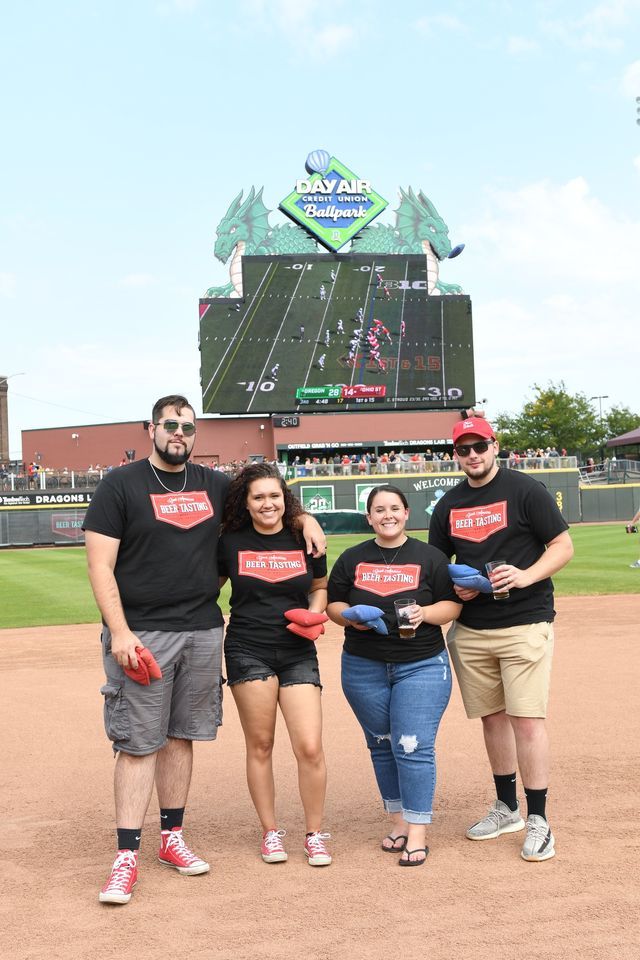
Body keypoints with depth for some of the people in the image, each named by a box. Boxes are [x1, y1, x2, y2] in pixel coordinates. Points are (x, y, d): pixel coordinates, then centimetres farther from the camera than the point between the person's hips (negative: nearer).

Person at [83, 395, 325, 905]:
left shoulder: (214, 484, 11)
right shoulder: (120, 485, -3)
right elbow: (100, 565, -7)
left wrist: (304, 517, 8)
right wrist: (119, 632, -16)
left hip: (203, 632, 5)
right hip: (142, 633, -4)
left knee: (181, 736, 12)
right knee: (138, 743, -4)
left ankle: (172, 836, 24)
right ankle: (127, 856, 3)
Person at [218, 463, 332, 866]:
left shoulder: (304, 540, 4)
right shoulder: (231, 543, 1)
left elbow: (320, 587, 17)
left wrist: (314, 614, -2)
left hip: (298, 652, 1)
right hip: (248, 651, 0)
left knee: (310, 747, -6)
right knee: (260, 744, 4)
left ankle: (315, 834, 12)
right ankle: (271, 832, 20)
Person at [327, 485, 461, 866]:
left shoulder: (429, 557, 2)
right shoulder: (351, 559, 8)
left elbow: (453, 604, 2)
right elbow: (333, 604, 11)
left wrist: (425, 613, -17)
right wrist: (351, 616, -10)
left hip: (421, 666, -3)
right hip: (364, 669, 3)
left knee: (414, 748, -9)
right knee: (382, 746, 10)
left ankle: (417, 832, -1)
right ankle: (398, 820, 24)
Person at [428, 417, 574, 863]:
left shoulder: (526, 490, -4)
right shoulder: (449, 505, 11)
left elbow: (563, 547, -5)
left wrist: (525, 576, -21)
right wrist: (454, 586, -2)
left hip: (525, 624, -5)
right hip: (471, 629, 5)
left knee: (526, 719, -8)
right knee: (492, 717, 13)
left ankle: (539, 820, 1)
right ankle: (507, 808, 28)